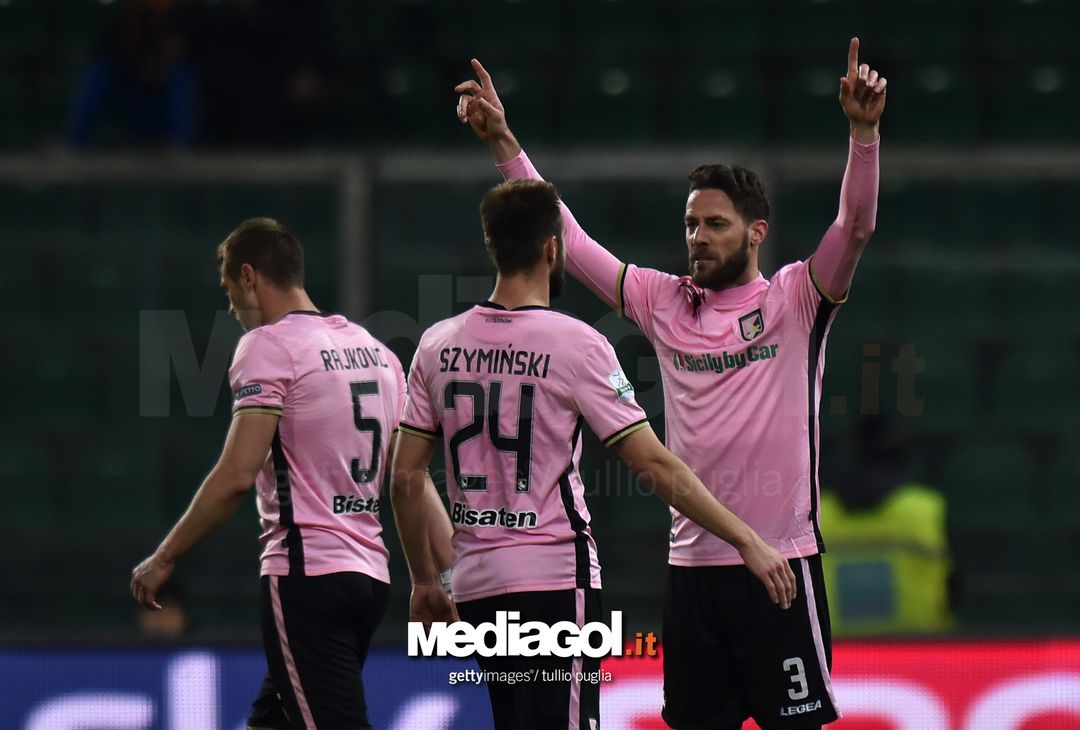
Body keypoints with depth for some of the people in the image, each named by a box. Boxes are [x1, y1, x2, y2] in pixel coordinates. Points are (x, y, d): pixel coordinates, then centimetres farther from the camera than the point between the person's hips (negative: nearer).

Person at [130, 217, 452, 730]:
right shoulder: (373, 350, 15)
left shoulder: (267, 346, -8)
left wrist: (163, 559, -8)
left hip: (307, 572, -8)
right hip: (367, 574, 8)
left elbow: (237, 475, -15)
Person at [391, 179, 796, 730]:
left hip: (476, 582, 6)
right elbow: (653, 465, -12)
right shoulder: (575, 344, -10)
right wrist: (747, 541, -7)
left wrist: (424, 582, 19)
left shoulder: (439, 344, 5)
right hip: (554, 578, -6)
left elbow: (405, 479, 8)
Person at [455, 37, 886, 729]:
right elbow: (568, 241, 9)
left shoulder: (794, 299, -1)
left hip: (781, 561, -4)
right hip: (692, 562, 4)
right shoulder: (665, 302, 9)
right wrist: (503, 141, 5)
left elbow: (854, 229, -15)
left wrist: (864, 133, -30)